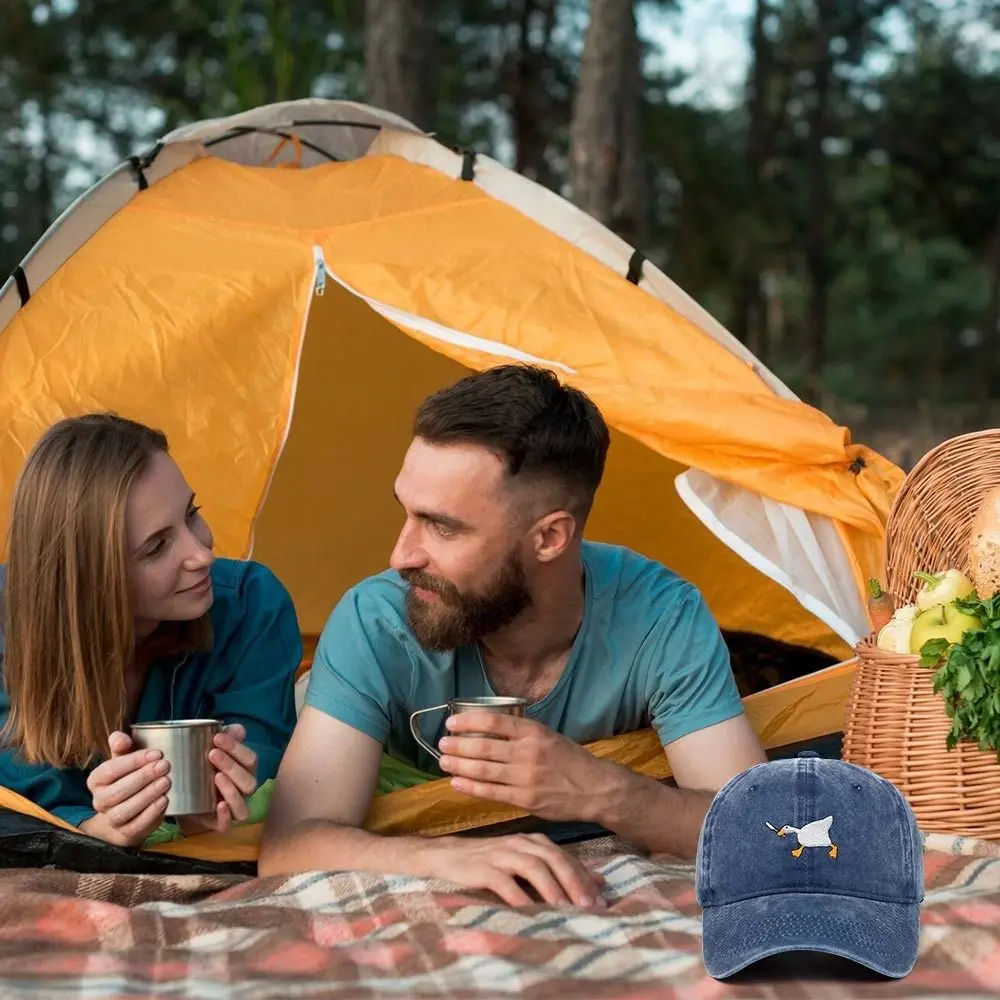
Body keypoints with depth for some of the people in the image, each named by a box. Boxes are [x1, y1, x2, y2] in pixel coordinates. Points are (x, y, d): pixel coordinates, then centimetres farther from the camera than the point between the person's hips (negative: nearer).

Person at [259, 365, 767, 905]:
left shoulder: (662, 619, -19)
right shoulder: (374, 623, -22)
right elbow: (287, 845, -28)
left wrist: (603, 792, -41)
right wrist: (442, 855, -47)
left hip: (613, 912, 1)